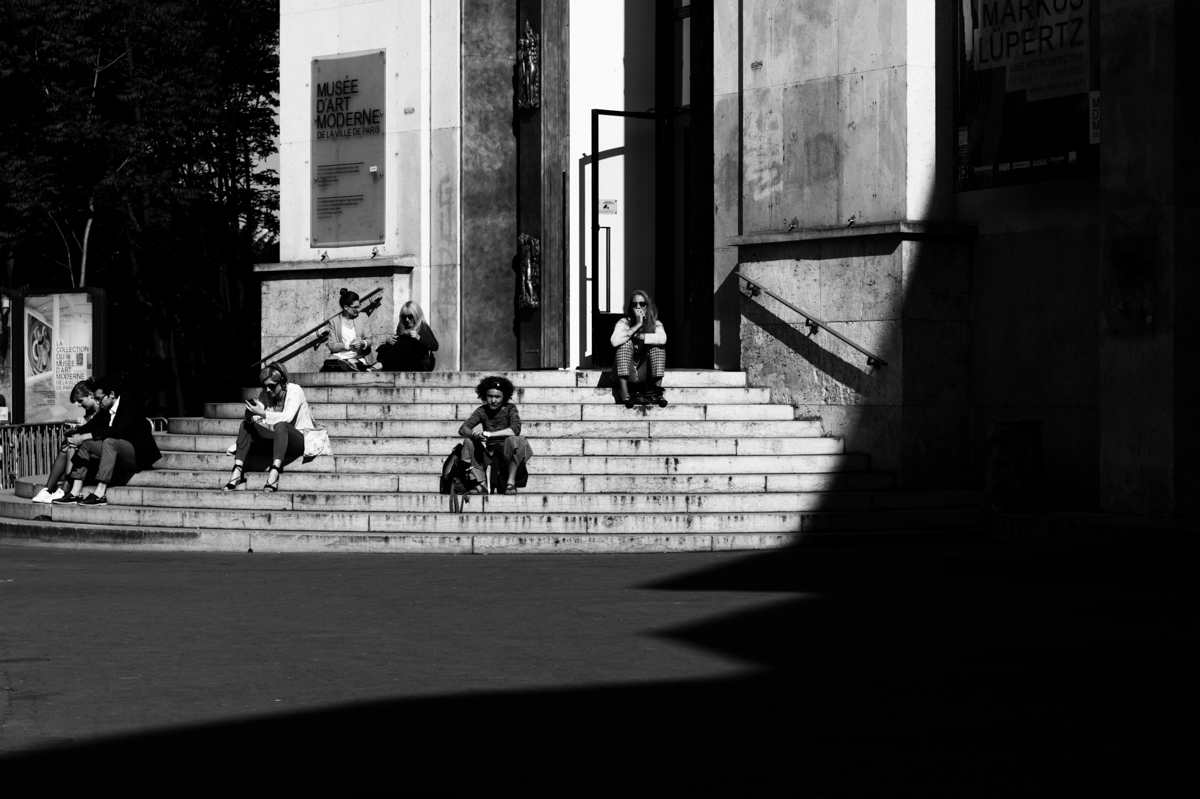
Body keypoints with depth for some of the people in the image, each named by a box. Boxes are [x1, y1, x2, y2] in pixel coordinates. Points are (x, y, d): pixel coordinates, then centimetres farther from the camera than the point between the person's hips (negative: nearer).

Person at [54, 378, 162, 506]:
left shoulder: (130, 404, -14)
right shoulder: (106, 410, 10)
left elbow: (116, 430, -27)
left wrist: (84, 437, -27)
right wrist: (77, 436, -18)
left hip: (138, 455, -8)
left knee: (109, 441, -33)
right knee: (86, 444, -5)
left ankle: (100, 494, -37)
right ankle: (75, 492, -14)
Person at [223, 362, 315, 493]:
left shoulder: (295, 391, -13)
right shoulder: (265, 394, 3)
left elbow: (287, 417, -29)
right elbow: (257, 421, -6)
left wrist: (262, 413, -36)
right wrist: (250, 416, -29)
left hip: (301, 440, -6)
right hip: (277, 439, 6)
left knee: (280, 425, -37)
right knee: (246, 425, -12)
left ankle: (274, 473, -48)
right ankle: (237, 472, -25)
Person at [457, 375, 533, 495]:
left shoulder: (510, 409, -8)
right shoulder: (482, 411, 0)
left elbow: (515, 430, -27)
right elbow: (463, 429, -11)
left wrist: (488, 434, -32)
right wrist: (474, 435, -35)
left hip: (508, 452, -4)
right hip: (489, 452, 4)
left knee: (514, 439, -33)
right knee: (468, 441, -17)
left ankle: (511, 483, -26)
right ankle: (480, 485, -21)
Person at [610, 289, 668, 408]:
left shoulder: (655, 324, -1)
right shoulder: (624, 322, -5)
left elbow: (662, 339, -25)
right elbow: (614, 341, -26)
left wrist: (637, 336, -21)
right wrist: (637, 326, -24)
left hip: (645, 374, 1)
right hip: (627, 373, -1)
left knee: (658, 346, -19)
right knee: (626, 342, -24)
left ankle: (657, 389, -24)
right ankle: (624, 391, -32)